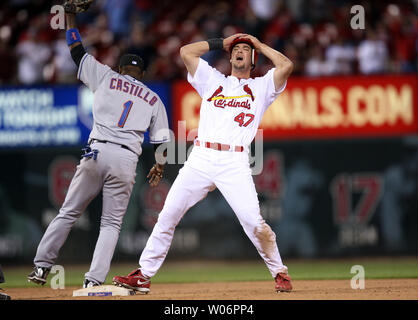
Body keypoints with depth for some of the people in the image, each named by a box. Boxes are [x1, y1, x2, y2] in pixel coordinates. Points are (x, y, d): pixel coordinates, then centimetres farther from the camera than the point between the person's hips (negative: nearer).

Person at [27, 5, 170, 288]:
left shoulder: (106, 77, 13)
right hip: (127, 159, 0)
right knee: (111, 223, 5)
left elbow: (77, 51, 18)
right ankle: (94, 280, -8)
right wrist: (159, 167, 30)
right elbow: (161, 140, 12)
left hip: (97, 151, 0)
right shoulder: (154, 100, 16)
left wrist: (71, 15, 28)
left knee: (69, 212, 9)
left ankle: (42, 265, 6)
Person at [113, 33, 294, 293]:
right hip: (200, 160, 3)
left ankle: (280, 273, -1)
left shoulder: (261, 87, 16)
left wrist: (260, 45, 14)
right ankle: (143, 276, 0)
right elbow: (186, 51, 19)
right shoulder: (214, 81, 23)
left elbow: (286, 65, 0)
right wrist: (222, 43, 24)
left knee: (253, 221, -17)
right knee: (168, 216, -4)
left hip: (234, 164, -3)